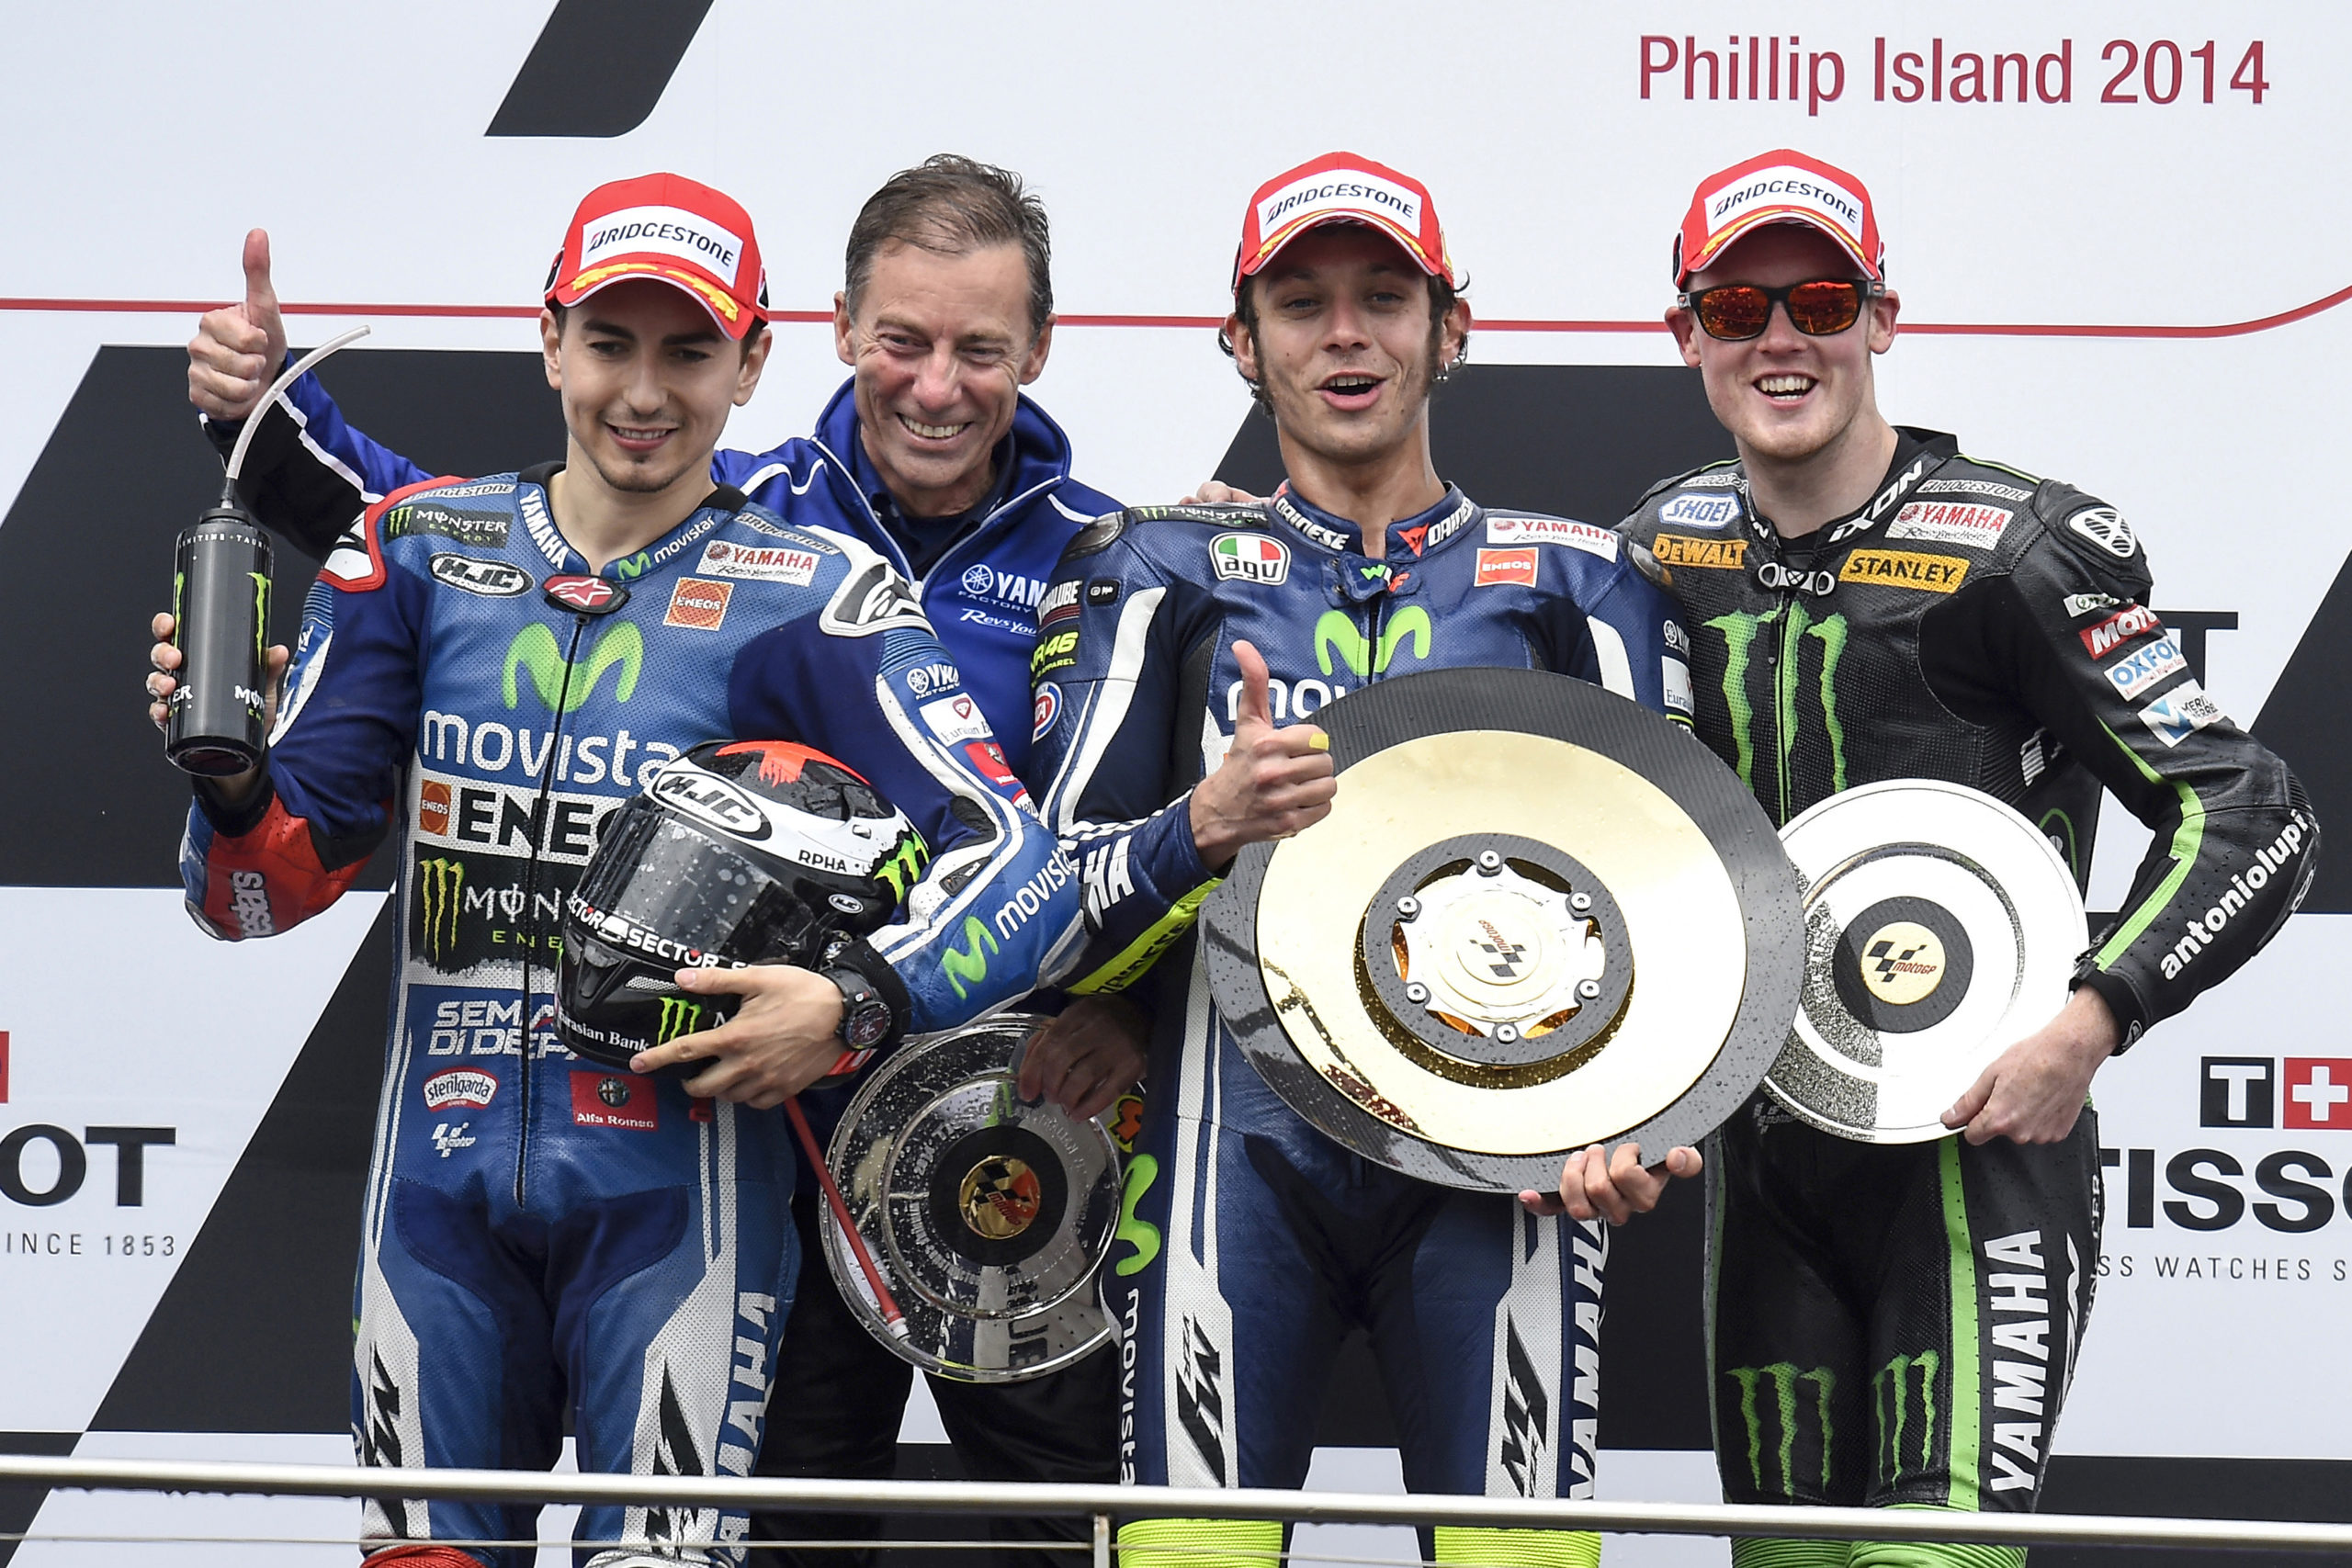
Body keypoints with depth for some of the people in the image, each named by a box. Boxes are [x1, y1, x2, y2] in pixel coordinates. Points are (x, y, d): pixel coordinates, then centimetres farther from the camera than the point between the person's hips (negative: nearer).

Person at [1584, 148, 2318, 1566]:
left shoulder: (2012, 553, -10)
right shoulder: (1667, 550, 8)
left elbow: (2253, 816, -10)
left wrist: (2091, 1024, -20)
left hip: (1983, 1142, -5)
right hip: (1762, 1153, 6)